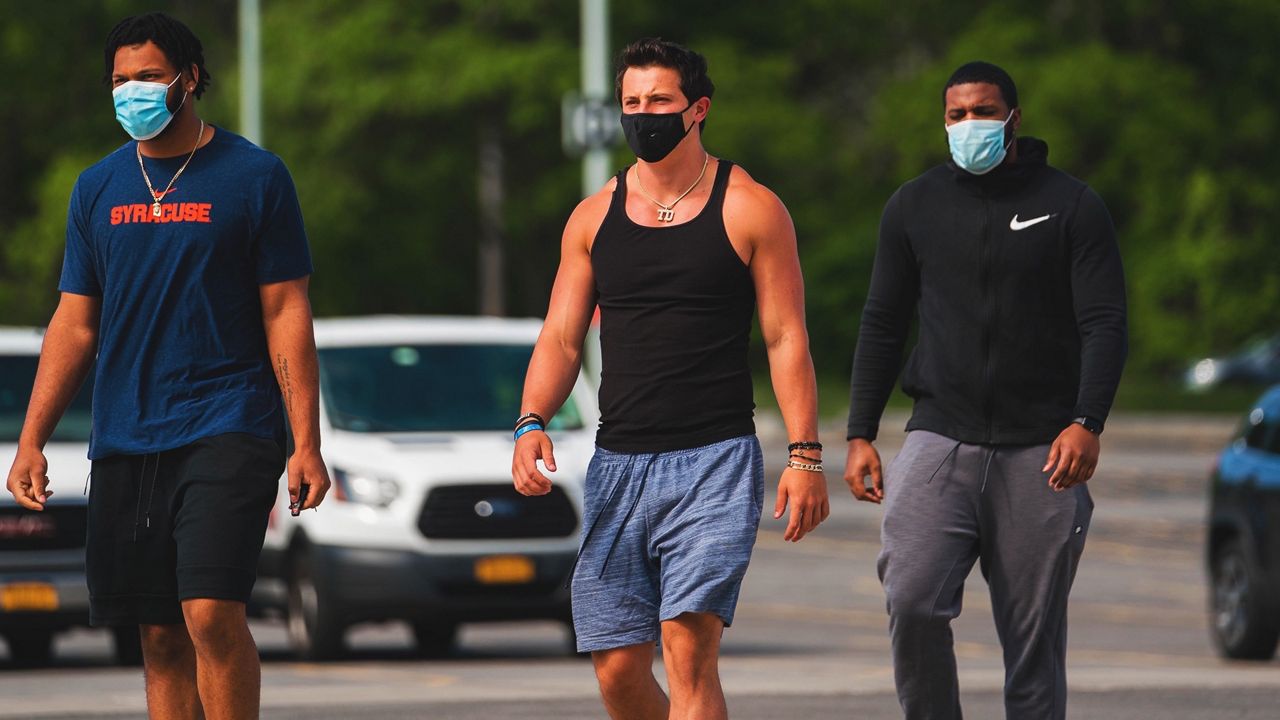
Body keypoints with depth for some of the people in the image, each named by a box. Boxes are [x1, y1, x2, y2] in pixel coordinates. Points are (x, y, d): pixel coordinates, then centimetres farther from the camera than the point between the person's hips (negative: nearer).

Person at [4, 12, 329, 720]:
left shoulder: (254, 176, 0)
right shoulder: (98, 187, 11)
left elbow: (286, 314, -1)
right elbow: (75, 324, 14)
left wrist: (306, 445, -7)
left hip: (226, 428, -4)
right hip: (125, 442, 4)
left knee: (211, 613, -18)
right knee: (161, 636, 5)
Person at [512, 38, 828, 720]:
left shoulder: (749, 209, 1)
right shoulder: (594, 217, 12)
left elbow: (787, 338, 0)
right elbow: (562, 338, 11)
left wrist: (806, 457, -8)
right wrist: (532, 424, -7)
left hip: (716, 462, -4)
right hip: (618, 463, 4)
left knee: (689, 647, -18)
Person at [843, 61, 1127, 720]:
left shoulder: (1071, 207, 3)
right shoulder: (914, 207, 11)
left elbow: (1105, 323, -2)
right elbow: (882, 325, 15)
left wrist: (1086, 423, -17)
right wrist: (860, 435, 8)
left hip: (1039, 451, -1)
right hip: (941, 441, 1)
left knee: (1032, 633, -1)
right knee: (912, 600, -19)